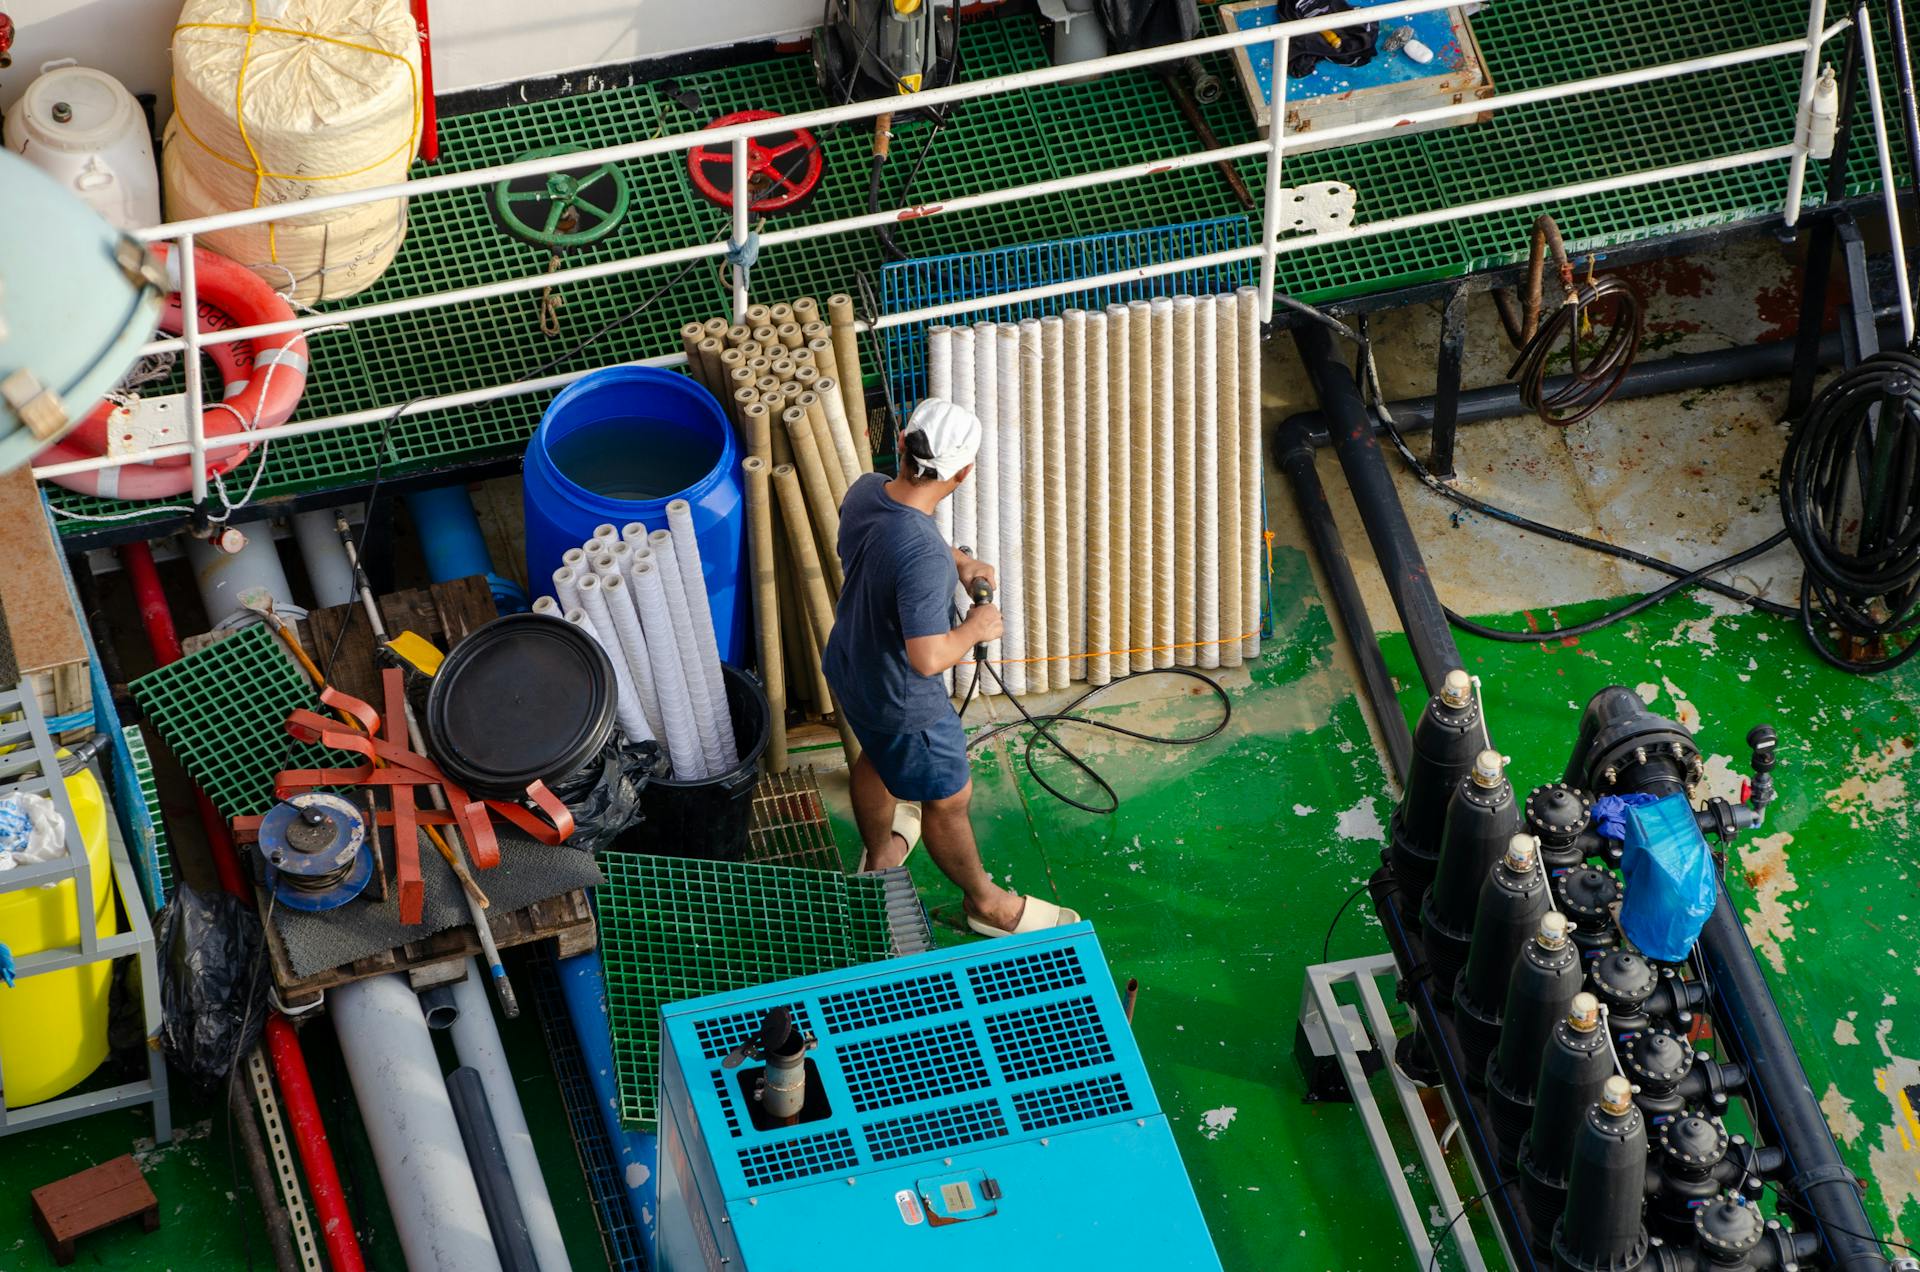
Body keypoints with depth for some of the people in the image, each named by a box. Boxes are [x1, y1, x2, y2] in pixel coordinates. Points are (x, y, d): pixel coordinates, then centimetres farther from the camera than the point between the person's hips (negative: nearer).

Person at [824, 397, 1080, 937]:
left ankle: (879, 856, 62)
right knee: (949, 797, 18)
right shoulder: (922, 555, -42)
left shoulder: (865, 491, -17)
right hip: (902, 702, -8)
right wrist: (975, 629, -21)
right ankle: (985, 901, 42)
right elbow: (928, 658, -39)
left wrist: (955, 562, 1)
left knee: (877, 757, 36)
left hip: (848, 666, 8)